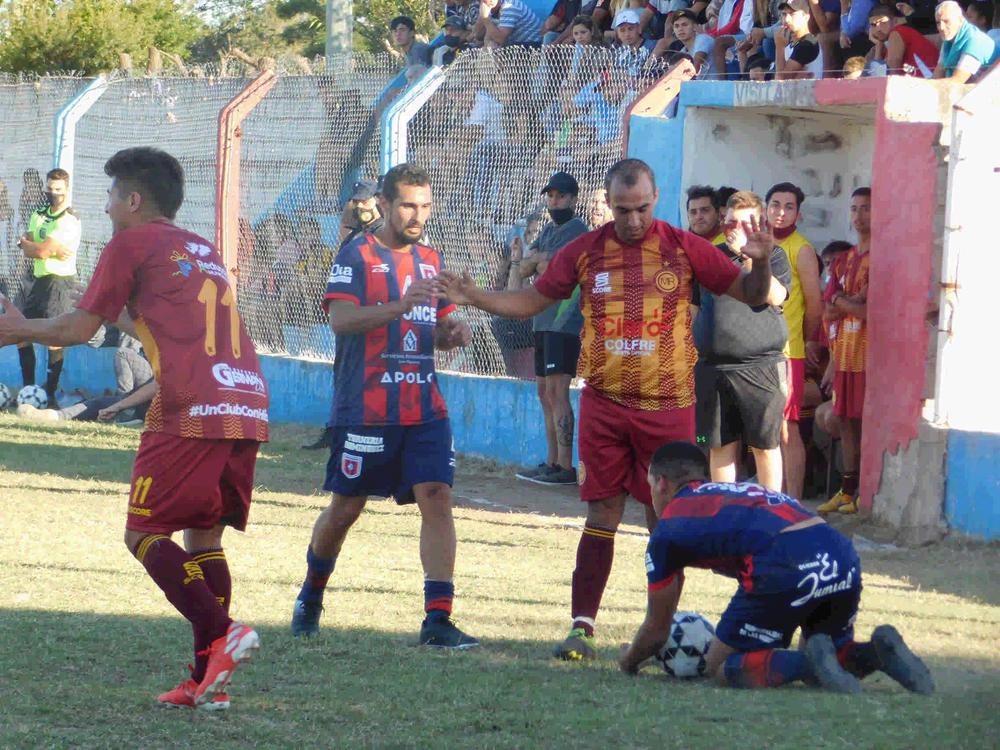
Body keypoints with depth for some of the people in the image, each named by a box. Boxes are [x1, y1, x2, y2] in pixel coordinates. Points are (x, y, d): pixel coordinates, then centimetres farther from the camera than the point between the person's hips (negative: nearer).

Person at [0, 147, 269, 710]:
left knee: (146, 533, 0)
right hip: (250, 407, 7)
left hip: (190, 411, -7)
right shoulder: (205, 252, 26)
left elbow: (79, 329, 7)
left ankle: (222, 634, -19)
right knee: (203, 536, 13)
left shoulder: (132, 244, 5)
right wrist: (120, 313, 54)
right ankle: (209, 681, 6)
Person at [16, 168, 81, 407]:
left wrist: (26, 242, 0)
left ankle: (50, 394, -2)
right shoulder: (39, 215, 14)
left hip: (61, 282, -8)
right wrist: (54, 250, -14)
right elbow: (28, 252, 1)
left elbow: (42, 251, -18)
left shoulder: (69, 220, -11)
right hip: (40, 280, 9)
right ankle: (29, 389, 20)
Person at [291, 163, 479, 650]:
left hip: (424, 408, 5)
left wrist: (453, 330, 0)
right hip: (364, 408, -5)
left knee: (437, 496, -10)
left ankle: (437, 620, -13)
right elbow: (340, 319, -18)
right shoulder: (357, 256, -4)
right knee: (346, 507, 6)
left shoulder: (429, 261, 15)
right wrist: (400, 306, -30)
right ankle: (310, 596, 30)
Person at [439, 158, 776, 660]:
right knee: (602, 515, 1)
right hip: (604, 406, 1)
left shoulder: (684, 249, -2)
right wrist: (474, 297, -2)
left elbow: (751, 295, 1)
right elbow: (531, 301, 12)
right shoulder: (586, 252, 3)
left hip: (668, 407, -1)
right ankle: (581, 628, 3)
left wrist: (761, 264, -20)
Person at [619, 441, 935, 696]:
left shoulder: (668, 529, 16)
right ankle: (879, 651, -1)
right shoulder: (741, 491, 36)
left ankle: (813, 662, -14)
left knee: (720, 667, 9)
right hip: (843, 556, 7)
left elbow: (657, 629, 24)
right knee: (836, 653, 31)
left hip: (787, 570, -7)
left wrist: (629, 659, 43)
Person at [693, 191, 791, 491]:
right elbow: (695, 305, 22)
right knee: (721, 446, 7)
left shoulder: (772, 255, 5)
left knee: (765, 445, -1)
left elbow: (775, 296, -13)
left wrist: (747, 253, -13)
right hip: (713, 366, 4)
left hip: (760, 367, -3)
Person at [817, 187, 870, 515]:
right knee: (846, 420, 8)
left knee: (869, 422, -7)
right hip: (845, 354, 7)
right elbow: (828, 313, 12)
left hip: (870, 353, -7)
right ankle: (847, 491, 14)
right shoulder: (844, 261, 18)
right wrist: (852, 303, -6)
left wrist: (842, 303, -4)